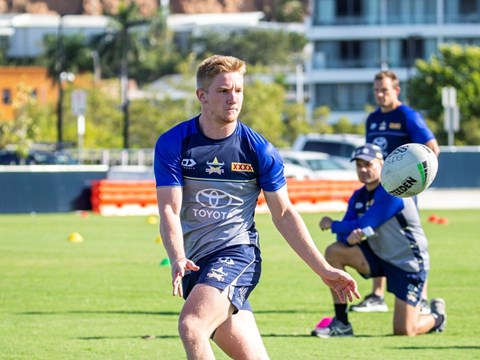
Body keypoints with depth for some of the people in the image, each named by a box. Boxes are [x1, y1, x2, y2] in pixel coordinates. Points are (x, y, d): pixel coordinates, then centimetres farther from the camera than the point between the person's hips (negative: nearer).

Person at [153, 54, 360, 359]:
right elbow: (170, 210, -8)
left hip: (238, 253, -2)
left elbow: (284, 214, 5)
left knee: (191, 325, -29)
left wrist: (324, 269, 2)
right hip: (195, 262, 2)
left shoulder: (260, 151, -3)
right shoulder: (172, 144, -3)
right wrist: (178, 259, -26)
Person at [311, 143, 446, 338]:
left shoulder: (392, 192, -22)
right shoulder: (358, 197, 3)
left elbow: (364, 225, -25)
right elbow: (344, 233, -1)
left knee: (404, 331, -12)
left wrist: (332, 225, -10)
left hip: (408, 263, -7)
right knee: (334, 252, -14)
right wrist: (349, 236, -27)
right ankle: (341, 323, -8)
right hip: (379, 256, 7)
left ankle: (436, 316, 26)